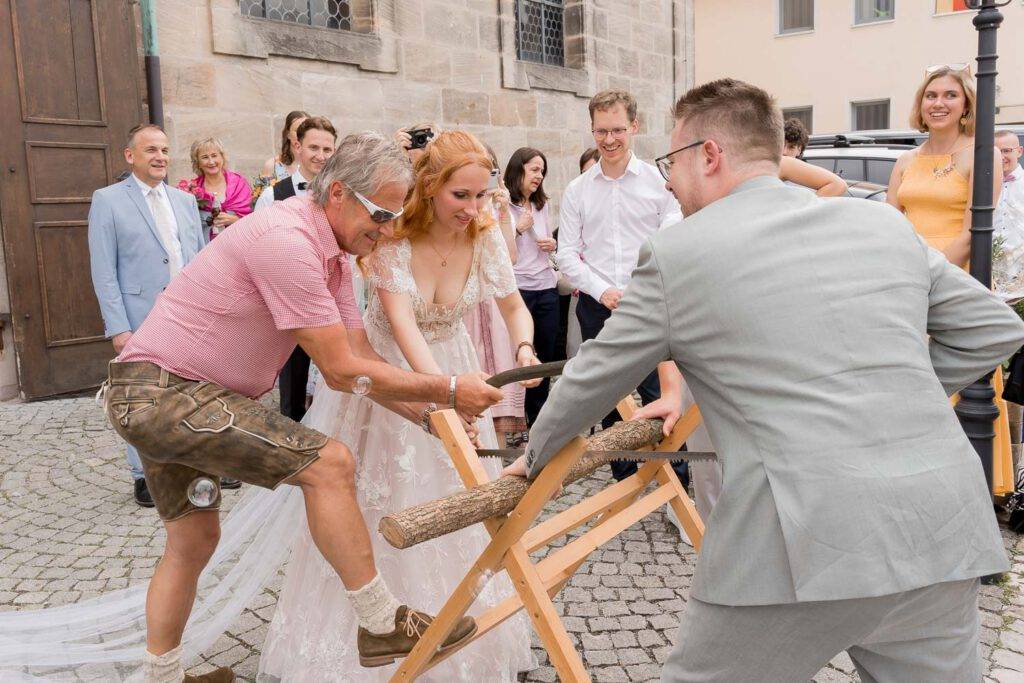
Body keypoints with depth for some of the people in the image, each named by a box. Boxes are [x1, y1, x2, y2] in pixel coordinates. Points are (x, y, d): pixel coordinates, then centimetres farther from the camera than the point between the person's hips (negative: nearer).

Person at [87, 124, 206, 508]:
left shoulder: (185, 200, 13)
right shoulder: (108, 200, -1)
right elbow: (103, 271, -5)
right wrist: (118, 327, -11)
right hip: (142, 321, -4)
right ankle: (144, 474, 20)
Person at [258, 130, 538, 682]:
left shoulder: (486, 236, -16)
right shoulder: (394, 236, -26)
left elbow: (515, 308, -5)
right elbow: (402, 325, -36)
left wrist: (524, 350, -27)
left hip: (449, 366, 3)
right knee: (374, 507, 8)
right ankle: (366, 626, 30)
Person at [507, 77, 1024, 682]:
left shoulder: (677, 254, -1)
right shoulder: (885, 223, 11)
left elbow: (592, 379, 10)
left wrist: (534, 457, 26)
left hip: (807, 546, -5)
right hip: (941, 531, 5)